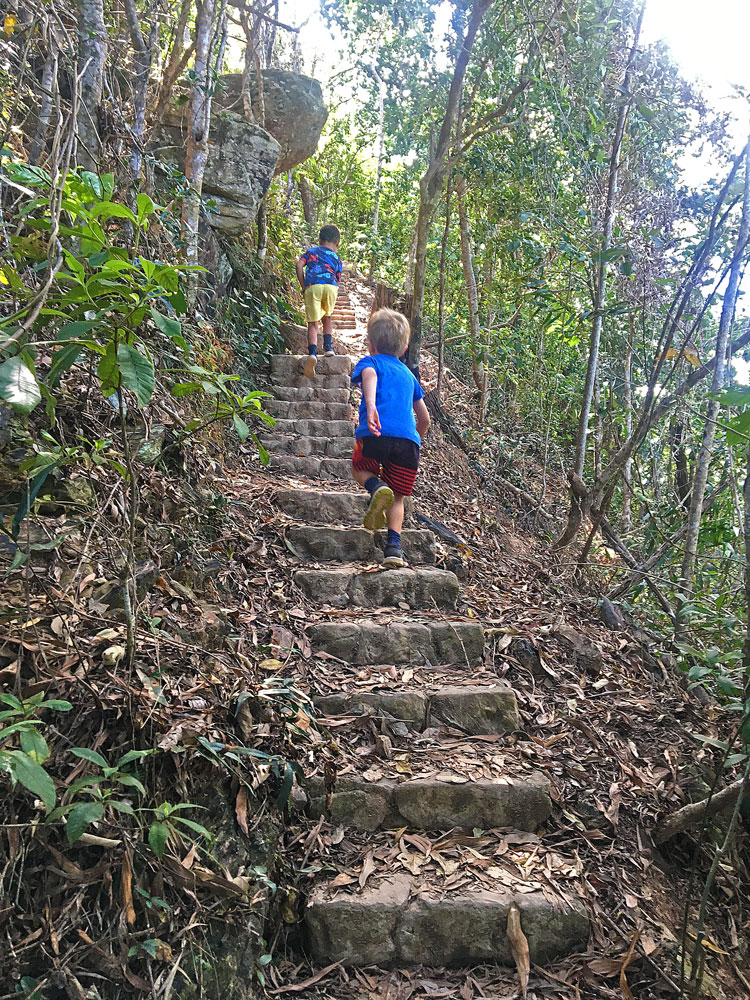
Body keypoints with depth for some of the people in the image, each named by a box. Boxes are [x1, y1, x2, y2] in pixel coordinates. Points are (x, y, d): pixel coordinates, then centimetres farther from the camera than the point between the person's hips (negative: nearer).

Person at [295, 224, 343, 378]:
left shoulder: (311, 251, 25)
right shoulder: (337, 258, 26)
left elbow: (299, 265, 8)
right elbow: (337, 280, 17)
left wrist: (303, 286, 10)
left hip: (312, 286, -1)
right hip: (331, 286, 1)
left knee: (313, 323, -2)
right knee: (327, 317, 27)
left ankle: (312, 352, -22)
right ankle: (328, 346, 17)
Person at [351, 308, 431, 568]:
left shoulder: (369, 362, 16)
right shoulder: (409, 375, 29)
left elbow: (370, 376, -12)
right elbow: (424, 419, 34)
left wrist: (370, 405, -31)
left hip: (376, 434, -3)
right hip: (409, 440, 3)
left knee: (360, 468, 27)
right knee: (398, 498, 16)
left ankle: (377, 487, -5)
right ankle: (394, 545, -3)